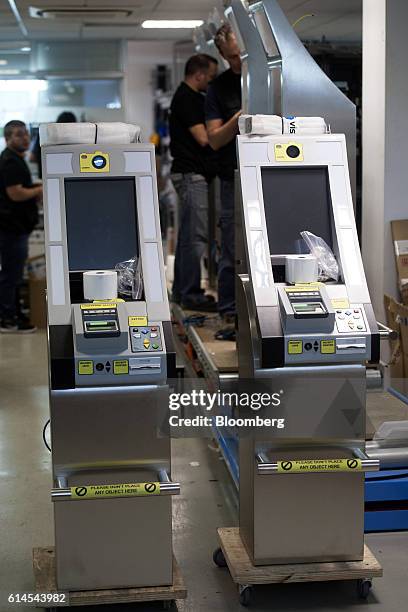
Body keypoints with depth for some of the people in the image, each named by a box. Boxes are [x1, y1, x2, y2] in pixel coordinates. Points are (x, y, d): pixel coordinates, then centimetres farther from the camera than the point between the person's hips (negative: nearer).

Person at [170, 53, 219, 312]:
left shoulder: (193, 98, 19)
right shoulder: (186, 99, -12)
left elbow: (205, 134, 25)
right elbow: (204, 138, -17)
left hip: (192, 174, 11)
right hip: (192, 173, -11)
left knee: (188, 235, 13)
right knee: (196, 235, -10)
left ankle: (182, 290, 19)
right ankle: (192, 295, -7)